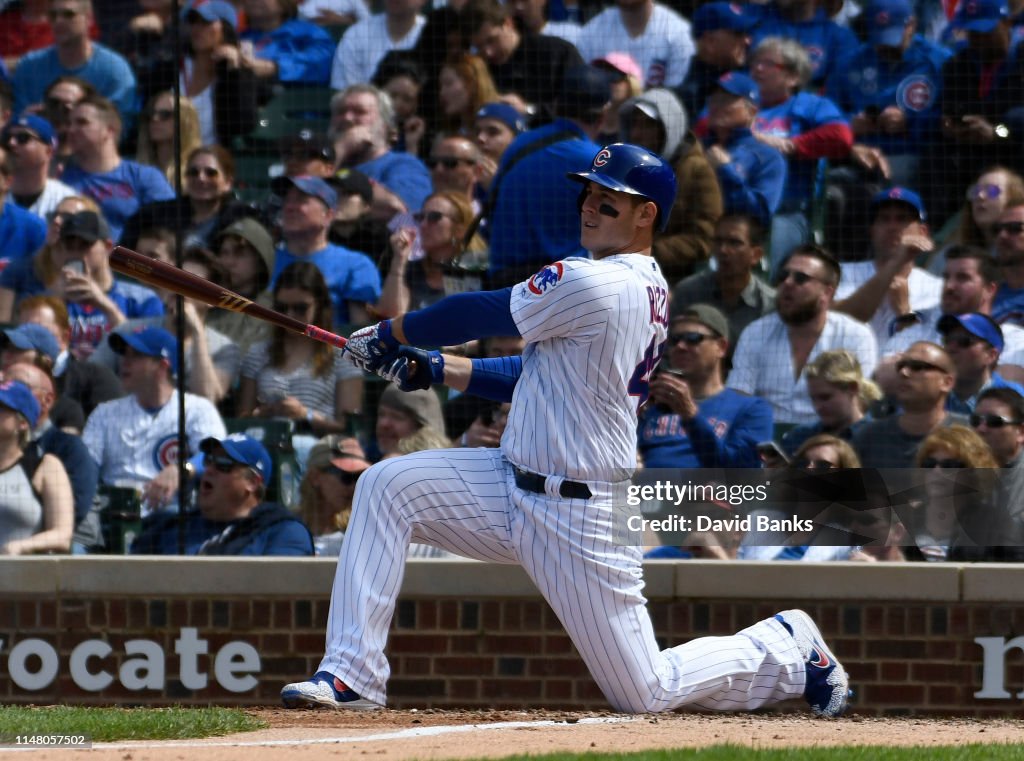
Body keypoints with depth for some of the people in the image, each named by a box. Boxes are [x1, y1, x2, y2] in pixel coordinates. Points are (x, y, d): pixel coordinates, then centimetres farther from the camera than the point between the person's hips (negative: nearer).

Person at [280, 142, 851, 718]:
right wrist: (439, 368, 11)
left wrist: (390, 333, 3)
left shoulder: (596, 284, -21)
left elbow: (479, 313, -12)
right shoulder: (648, 292, 9)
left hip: (582, 519, -10)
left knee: (645, 693, -4)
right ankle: (353, 676, -5)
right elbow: (542, 375, 17)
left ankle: (787, 649, 21)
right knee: (387, 486, -4)